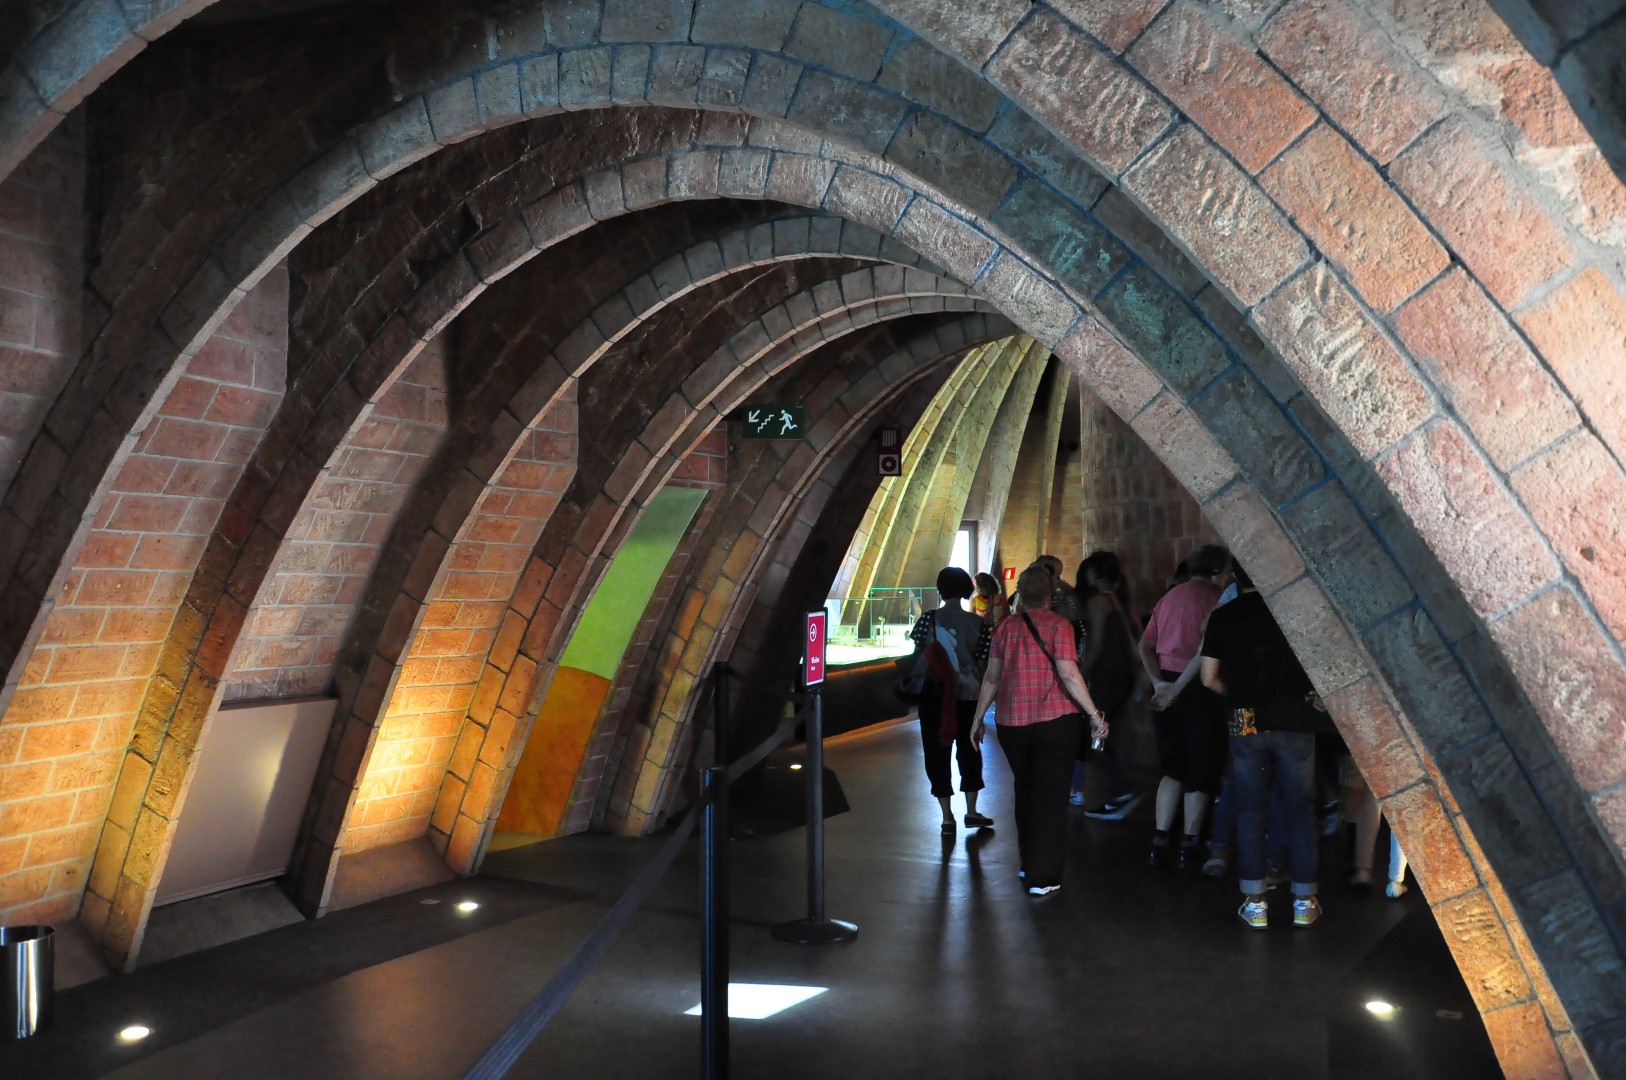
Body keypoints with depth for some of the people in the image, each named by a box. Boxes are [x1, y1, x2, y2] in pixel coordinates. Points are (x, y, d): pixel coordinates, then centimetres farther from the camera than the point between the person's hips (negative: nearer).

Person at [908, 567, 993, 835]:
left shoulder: (929, 619, -8)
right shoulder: (977, 624, -4)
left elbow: (917, 655, -7)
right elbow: (981, 662, -1)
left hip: (934, 694, -1)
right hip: (967, 694, 1)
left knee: (937, 752, 8)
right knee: (969, 750, 16)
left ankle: (947, 816, 10)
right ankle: (971, 811, 22)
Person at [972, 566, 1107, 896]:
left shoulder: (1006, 627, 4)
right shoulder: (1058, 625, -7)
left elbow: (991, 678, 6)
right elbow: (1068, 674, -16)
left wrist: (978, 719, 15)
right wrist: (1095, 715, -12)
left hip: (1011, 724, 4)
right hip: (1055, 721, -4)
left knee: (1025, 792, 20)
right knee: (1051, 797, 3)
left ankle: (1028, 863, 29)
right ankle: (1042, 877, 2)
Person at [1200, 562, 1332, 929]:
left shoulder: (1222, 617, 0)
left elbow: (1209, 678, 2)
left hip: (1246, 724, 0)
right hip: (1294, 723, 0)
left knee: (1250, 813, 7)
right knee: (1299, 812, 8)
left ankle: (1254, 903, 8)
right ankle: (1305, 902, 14)